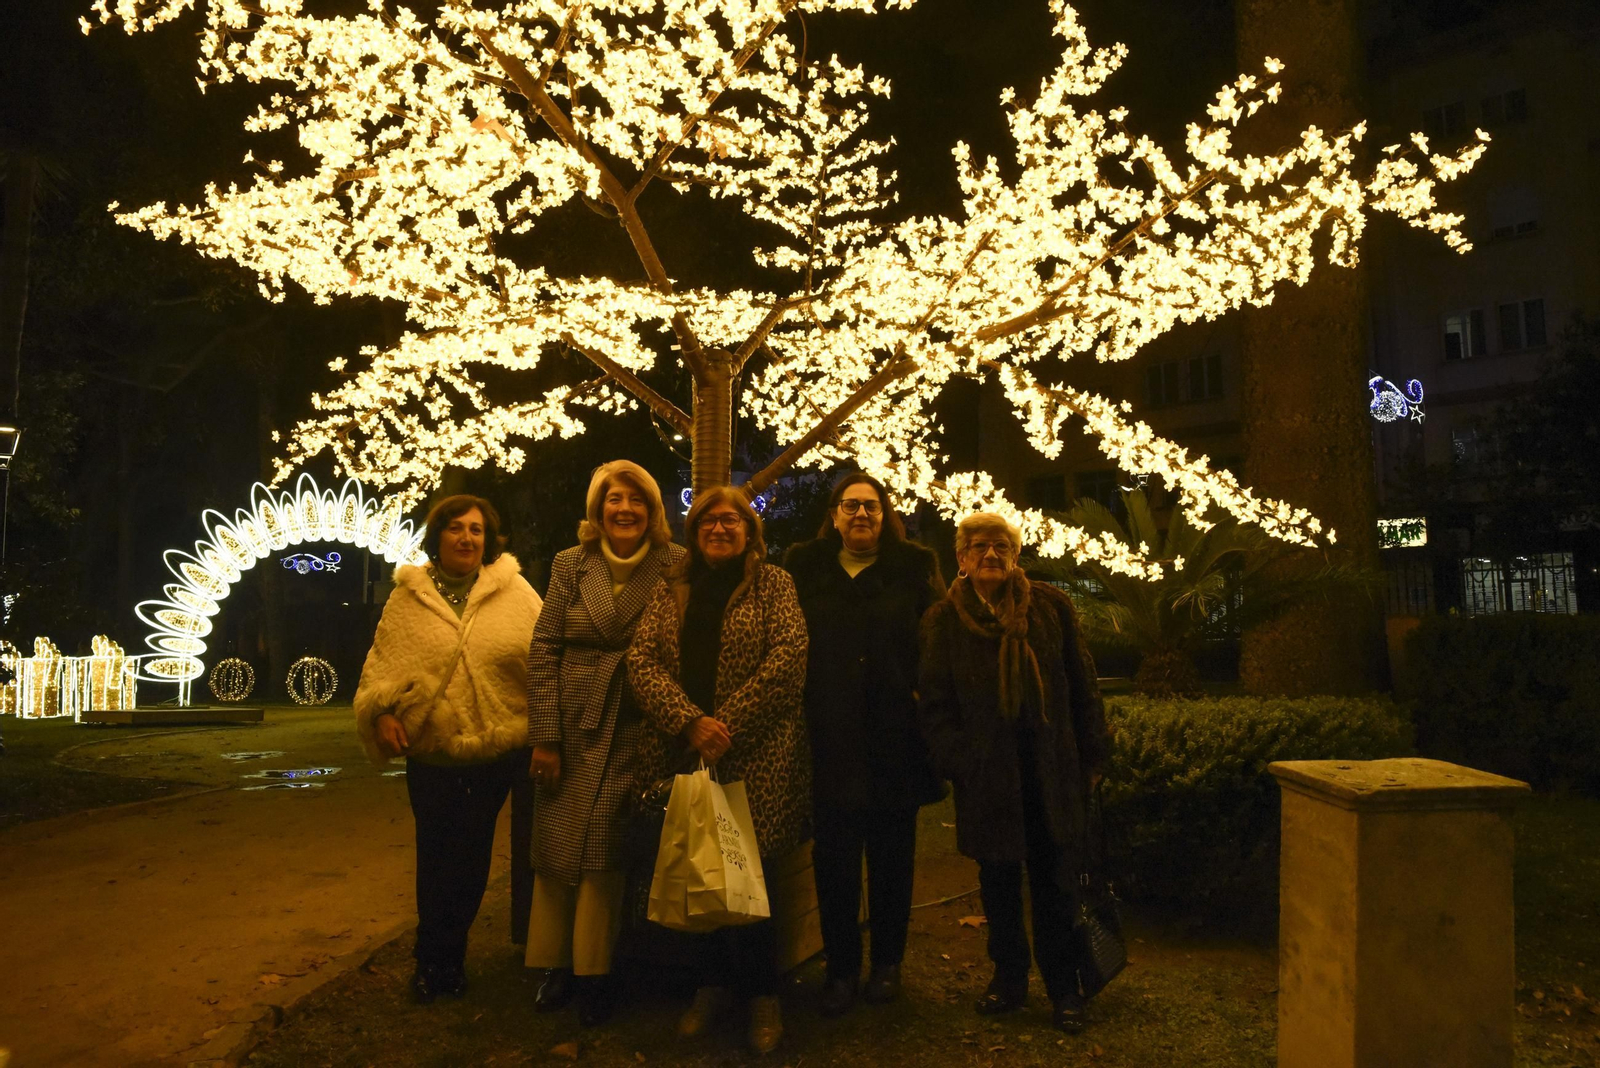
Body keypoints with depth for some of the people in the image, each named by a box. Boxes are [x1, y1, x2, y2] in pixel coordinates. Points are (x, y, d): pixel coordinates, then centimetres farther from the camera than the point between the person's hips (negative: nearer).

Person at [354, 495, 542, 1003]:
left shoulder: (516, 593, 1)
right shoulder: (407, 597, 3)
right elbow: (383, 662, 2)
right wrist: (383, 711, -14)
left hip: (498, 750, 0)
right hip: (431, 753, 0)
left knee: (471, 856, 11)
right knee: (437, 856, 6)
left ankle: (439, 960, 30)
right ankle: (439, 961, 26)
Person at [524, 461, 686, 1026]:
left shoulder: (675, 566, -3)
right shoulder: (571, 564, 2)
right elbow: (544, 650, 1)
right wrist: (545, 737, -3)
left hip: (636, 730, -2)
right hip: (573, 725, 2)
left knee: (605, 850, 0)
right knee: (557, 847, 8)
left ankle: (594, 971, 17)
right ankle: (555, 963, 26)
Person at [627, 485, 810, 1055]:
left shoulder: (773, 584, 2)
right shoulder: (671, 592, 11)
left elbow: (788, 657, -10)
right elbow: (641, 660, 0)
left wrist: (725, 726, -15)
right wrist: (689, 722, -15)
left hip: (755, 759, -3)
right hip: (685, 754, 3)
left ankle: (762, 993, 22)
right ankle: (715, 982, 30)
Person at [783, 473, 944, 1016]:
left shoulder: (914, 568, 4)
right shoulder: (804, 568, 6)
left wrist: (924, 696, -10)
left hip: (895, 738, 0)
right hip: (831, 739, 0)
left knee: (892, 854, 11)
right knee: (834, 855, 5)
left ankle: (887, 963, 28)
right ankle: (841, 967, 21)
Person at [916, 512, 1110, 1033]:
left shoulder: (1050, 606, 4)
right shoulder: (943, 620, 2)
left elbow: (1081, 684, 6)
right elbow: (934, 702, 2)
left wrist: (1092, 755, 3)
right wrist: (956, 762, -7)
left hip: (1052, 769, 0)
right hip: (986, 773, 0)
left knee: (1054, 881, 6)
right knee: (998, 880, 11)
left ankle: (1064, 988, 19)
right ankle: (1008, 978, 27)